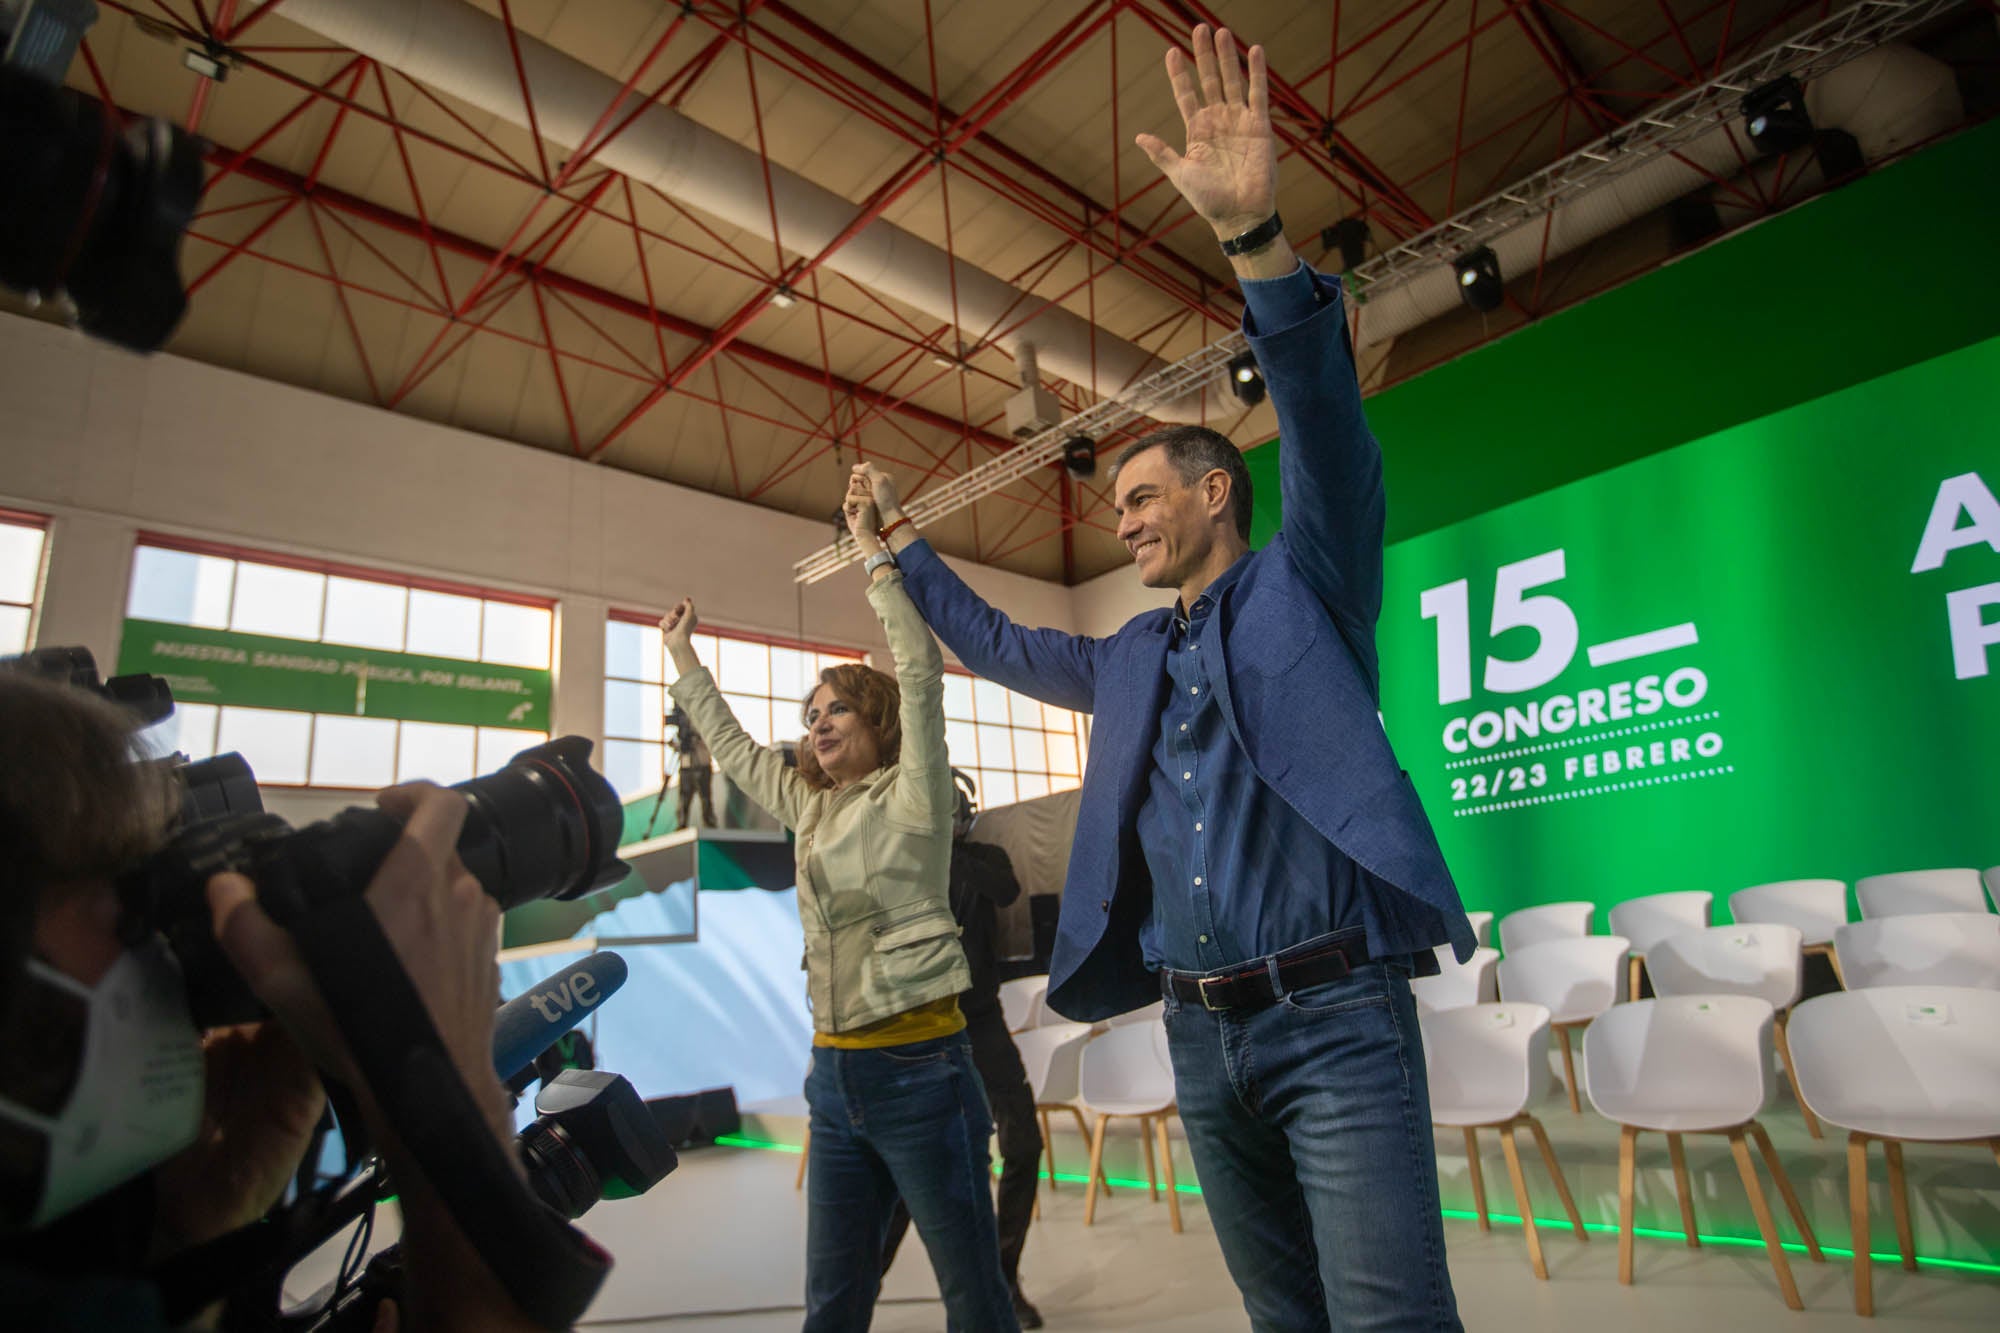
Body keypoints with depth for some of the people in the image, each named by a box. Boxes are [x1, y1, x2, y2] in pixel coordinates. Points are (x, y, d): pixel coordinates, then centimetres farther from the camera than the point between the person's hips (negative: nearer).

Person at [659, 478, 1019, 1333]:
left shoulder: (911, 796, -4)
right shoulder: (811, 808, 13)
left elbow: (920, 669, -15)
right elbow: (733, 748, 27)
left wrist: (872, 548, -13)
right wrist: (683, 656, 33)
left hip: (918, 1067, -6)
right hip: (835, 1075, 7)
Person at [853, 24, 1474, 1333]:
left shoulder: (1306, 585, 2)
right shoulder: (1132, 659, 18)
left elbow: (1329, 424, -14)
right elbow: (999, 645, 31)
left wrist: (1257, 236, -26)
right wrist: (902, 539, 34)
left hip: (1334, 1017, -6)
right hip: (1201, 1036, 6)